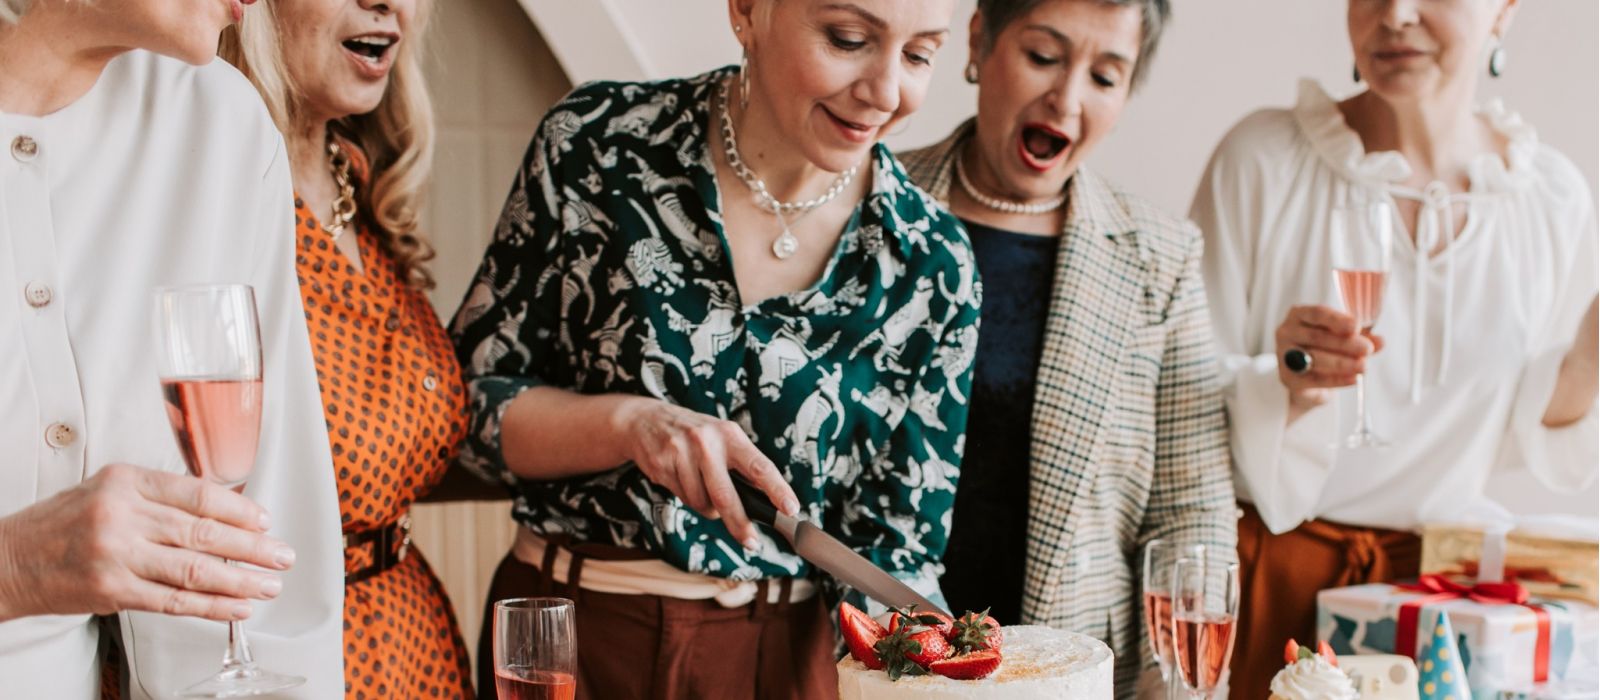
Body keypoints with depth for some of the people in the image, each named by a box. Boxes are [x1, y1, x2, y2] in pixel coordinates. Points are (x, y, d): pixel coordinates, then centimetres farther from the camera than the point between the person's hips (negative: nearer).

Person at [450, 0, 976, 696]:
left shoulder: (932, 267, -9)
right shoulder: (598, 143, -11)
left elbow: (896, 555, -5)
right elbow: (468, 398, -5)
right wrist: (628, 423, -23)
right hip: (569, 636, 0)